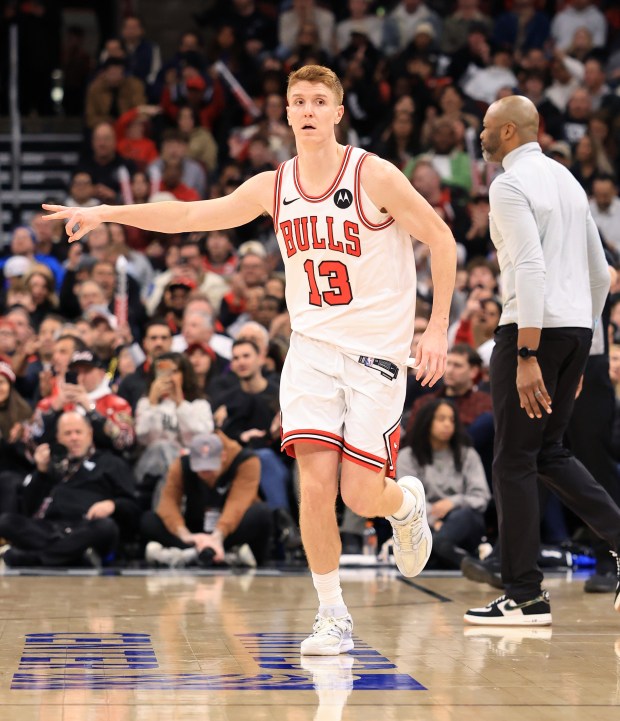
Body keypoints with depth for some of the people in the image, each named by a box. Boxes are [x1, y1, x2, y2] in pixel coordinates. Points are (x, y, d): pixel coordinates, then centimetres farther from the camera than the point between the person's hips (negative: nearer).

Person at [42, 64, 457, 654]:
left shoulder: (373, 175, -10)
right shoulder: (274, 187, 4)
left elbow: (440, 238, -5)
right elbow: (191, 215, 8)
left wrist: (437, 329, -8)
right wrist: (104, 212, 0)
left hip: (377, 350, -3)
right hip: (312, 345, 3)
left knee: (362, 495, -7)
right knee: (316, 480, -11)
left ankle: (407, 502, 31)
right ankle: (332, 616, 3)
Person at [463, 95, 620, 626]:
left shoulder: (511, 185, -9)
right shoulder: (567, 180, 19)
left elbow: (531, 269, -21)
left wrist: (527, 357, -25)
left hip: (535, 327, -9)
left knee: (514, 461, -1)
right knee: (548, 452, 18)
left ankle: (525, 597, 2)